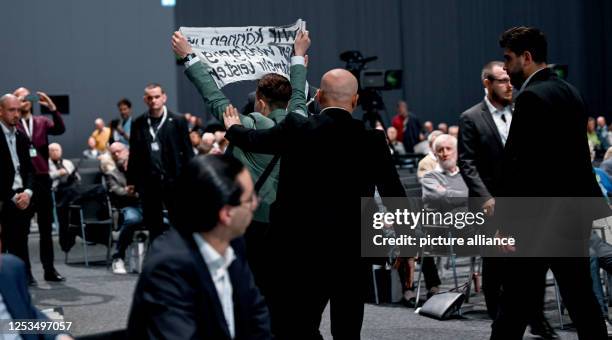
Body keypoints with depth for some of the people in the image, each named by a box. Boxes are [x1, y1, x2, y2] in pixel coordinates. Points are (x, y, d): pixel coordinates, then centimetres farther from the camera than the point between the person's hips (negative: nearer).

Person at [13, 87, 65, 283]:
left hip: (42, 179, 3)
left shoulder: (42, 122, 9)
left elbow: (60, 129, -7)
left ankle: (49, 269, 15)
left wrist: (52, 108, -20)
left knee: (46, 228, 8)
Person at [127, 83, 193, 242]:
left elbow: (187, 152, -1)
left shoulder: (178, 121, 0)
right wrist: (131, 182, 6)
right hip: (148, 182, 2)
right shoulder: (138, 124, 6)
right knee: (153, 226, 8)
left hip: (174, 181, -2)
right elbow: (134, 155, 9)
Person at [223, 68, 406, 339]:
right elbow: (395, 197, 0)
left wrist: (233, 128, 35)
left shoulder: (296, 128, -6)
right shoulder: (372, 139, -4)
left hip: (301, 249, -2)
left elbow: (253, 140, 11)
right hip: (353, 252, 2)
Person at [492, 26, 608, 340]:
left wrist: (505, 221, -15)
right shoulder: (569, 92, 13)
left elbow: (516, 164, -19)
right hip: (574, 212, 9)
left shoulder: (531, 98, -14)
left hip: (539, 218, -9)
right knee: (580, 297, 13)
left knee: (516, 303, -2)